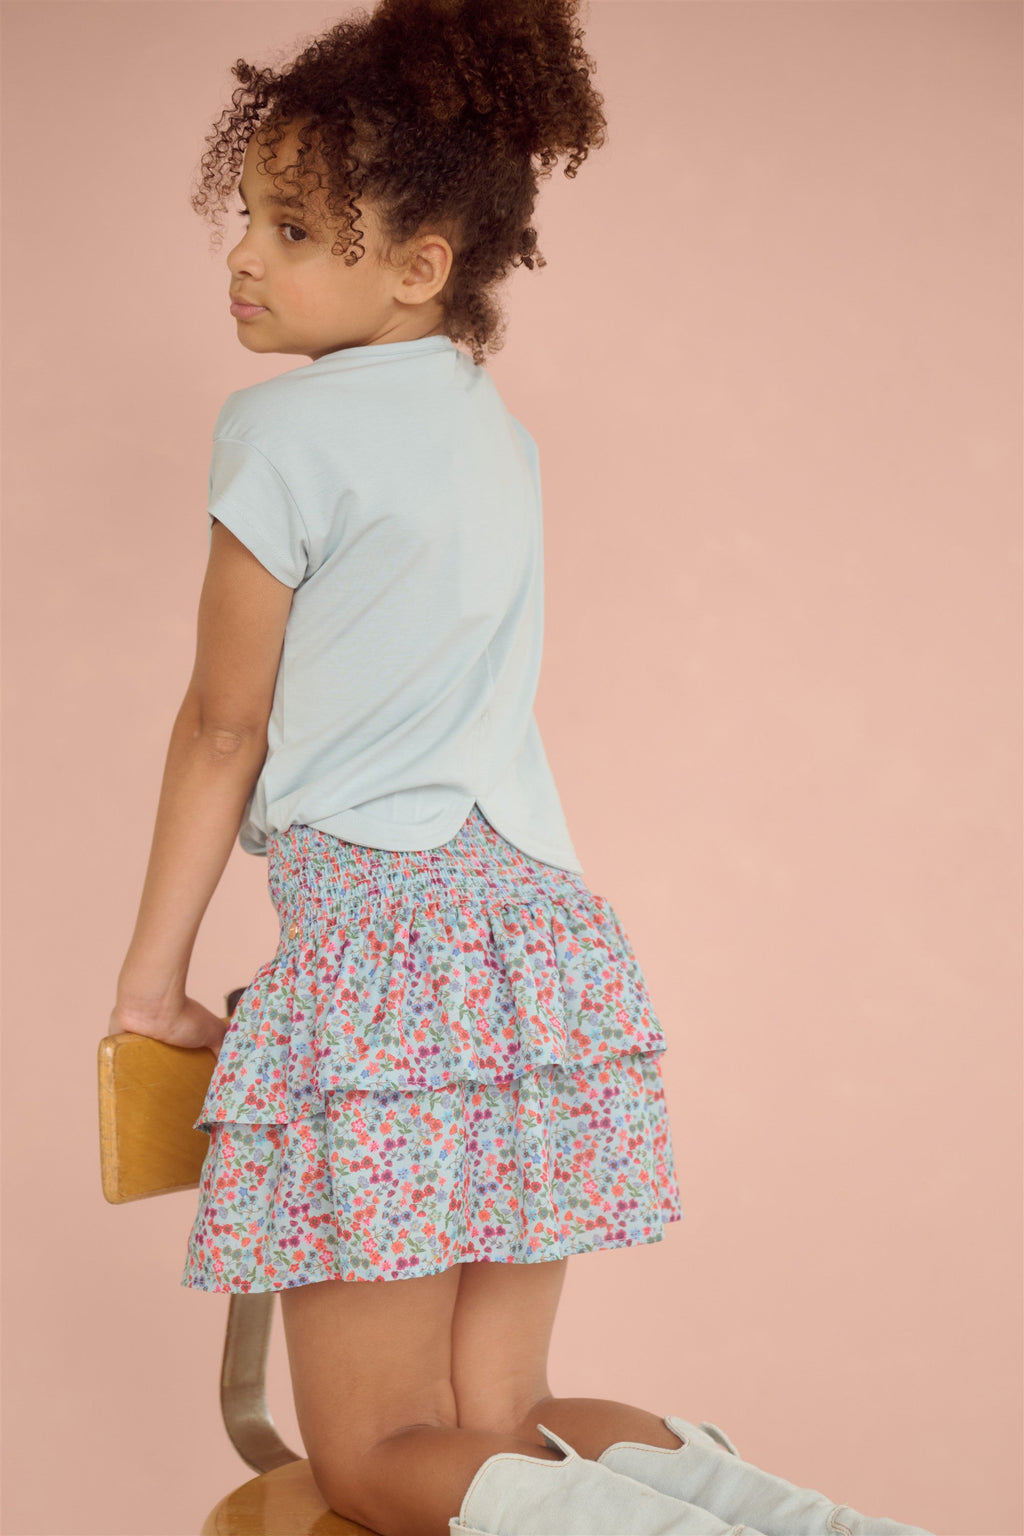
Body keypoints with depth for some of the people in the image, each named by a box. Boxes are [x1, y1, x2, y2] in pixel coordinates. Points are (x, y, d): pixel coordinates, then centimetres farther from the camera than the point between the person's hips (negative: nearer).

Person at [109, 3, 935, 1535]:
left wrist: (153, 970, 9)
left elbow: (223, 728, -2)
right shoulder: (498, 431, 17)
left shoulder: (287, 426, -6)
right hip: (551, 932, 8)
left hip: (379, 935, -8)